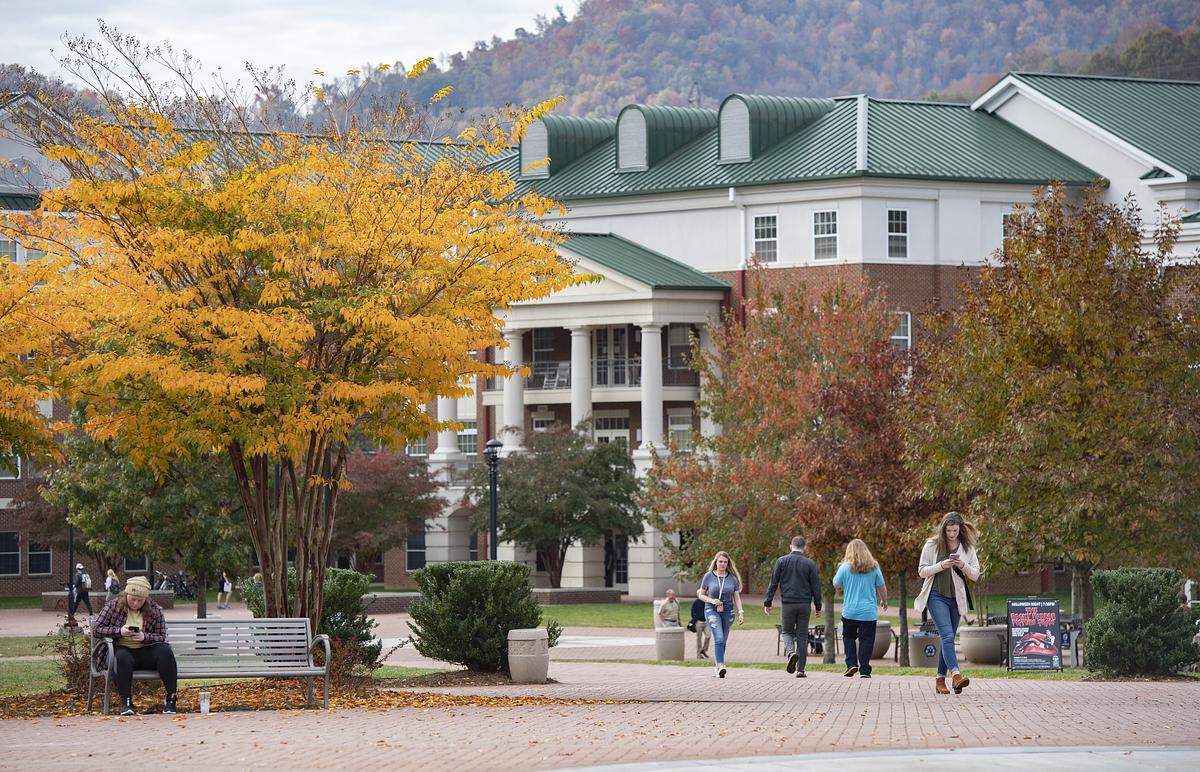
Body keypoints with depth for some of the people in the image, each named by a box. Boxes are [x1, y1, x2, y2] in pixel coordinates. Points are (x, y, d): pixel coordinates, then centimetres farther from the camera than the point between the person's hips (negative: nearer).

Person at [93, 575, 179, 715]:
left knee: (165, 651, -29)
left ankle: (170, 698, -24)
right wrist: (119, 631, -17)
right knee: (122, 657, -38)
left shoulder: (155, 610, 4)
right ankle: (126, 702, -33)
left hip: (146, 652, 2)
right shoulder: (113, 606, 1)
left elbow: (162, 637, 4)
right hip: (122, 649, -2)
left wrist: (144, 637, -18)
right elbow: (96, 630, -1)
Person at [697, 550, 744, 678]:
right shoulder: (708, 576, 0)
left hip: (727, 610, 3)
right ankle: (720, 666, -27)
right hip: (712, 610, -3)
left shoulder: (733, 578, 5)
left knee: (723, 641, 7)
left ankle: (716, 667, 21)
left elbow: (737, 597, 8)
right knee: (719, 638, -20)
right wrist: (711, 600, -11)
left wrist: (741, 612, -3)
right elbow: (701, 595, 7)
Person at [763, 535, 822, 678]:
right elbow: (816, 587, 2)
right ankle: (800, 669, 5)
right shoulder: (809, 563, 1)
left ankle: (791, 652, -19)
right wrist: (818, 606, 10)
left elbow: (773, 583, -1)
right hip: (804, 604, 1)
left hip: (788, 603, -1)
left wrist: (767, 602, 4)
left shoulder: (781, 561, 0)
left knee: (787, 632, 13)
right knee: (802, 635, 6)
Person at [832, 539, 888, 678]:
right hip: (869, 612, 0)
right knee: (866, 639, 4)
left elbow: (836, 584, 4)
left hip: (849, 611, 0)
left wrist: (839, 571, 20)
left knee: (849, 637, 16)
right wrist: (884, 601, 24)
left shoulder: (846, 567, -6)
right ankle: (864, 670, -1)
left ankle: (851, 664, 2)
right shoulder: (874, 567, 0)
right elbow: (881, 587, 6)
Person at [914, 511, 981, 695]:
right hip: (937, 596, -4)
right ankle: (956, 675, -33)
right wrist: (941, 565, -17)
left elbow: (975, 575, 6)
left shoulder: (967, 548, 5)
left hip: (956, 598, 4)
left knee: (947, 639, 8)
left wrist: (963, 566, -14)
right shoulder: (932, 545, -2)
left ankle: (940, 680, 15)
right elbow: (922, 571, -1)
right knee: (947, 635, -20)